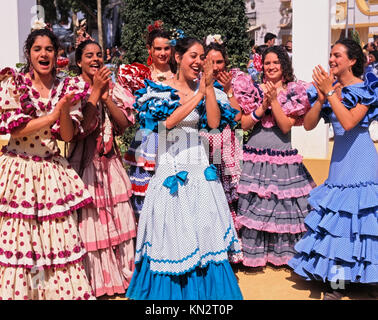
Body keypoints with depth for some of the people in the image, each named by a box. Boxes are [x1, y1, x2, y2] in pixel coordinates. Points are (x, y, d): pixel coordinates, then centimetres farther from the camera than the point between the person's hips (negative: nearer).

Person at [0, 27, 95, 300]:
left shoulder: (66, 88, 8)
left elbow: (68, 135, 2)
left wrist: (65, 109, -17)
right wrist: (52, 115, -13)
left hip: (53, 172, 2)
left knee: (59, 241, 0)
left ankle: (64, 292, 10)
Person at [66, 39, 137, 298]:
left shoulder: (112, 88, 10)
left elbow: (124, 123, -1)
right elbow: (82, 127, -17)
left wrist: (106, 96, -12)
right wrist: (95, 91, -16)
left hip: (110, 162, 5)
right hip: (84, 162, -4)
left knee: (118, 219, 9)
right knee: (89, 220, -1)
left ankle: (121, 273, 24)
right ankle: (95, 279, 15)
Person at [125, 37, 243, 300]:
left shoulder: (206, 89, 9)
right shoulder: (161, 90, 0)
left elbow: (214, 122, -6)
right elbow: (169, 120, -18)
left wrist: (209, 86, -11)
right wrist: (199, 93, -14)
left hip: (200, 170, 3)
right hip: (171, 171, -3)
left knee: (205, 233, 4)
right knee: (171, 236, 0)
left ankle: (207, 290, 18)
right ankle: (171, 289, 17)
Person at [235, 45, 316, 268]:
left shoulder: (295, 92, 4)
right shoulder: (254, 90, 7)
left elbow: (286, 126, -7)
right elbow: (244, 124, 0)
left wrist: (274, 100, -13)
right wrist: (264, 104, -10)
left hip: (283, 157, 0)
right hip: (255, 156, 1)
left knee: (285, 205, 3)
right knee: (253, 206, 0)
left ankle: (284, 251, 19)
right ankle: (254, 252, 14)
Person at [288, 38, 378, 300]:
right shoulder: (327, 86, 8)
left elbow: (348, 122, -21)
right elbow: (308, 124, 1)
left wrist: (330, 93, -20)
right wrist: (321, 98, -12)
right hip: (340, 159, 5)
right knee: (336, 216, 5)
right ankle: (338, 279, 16)